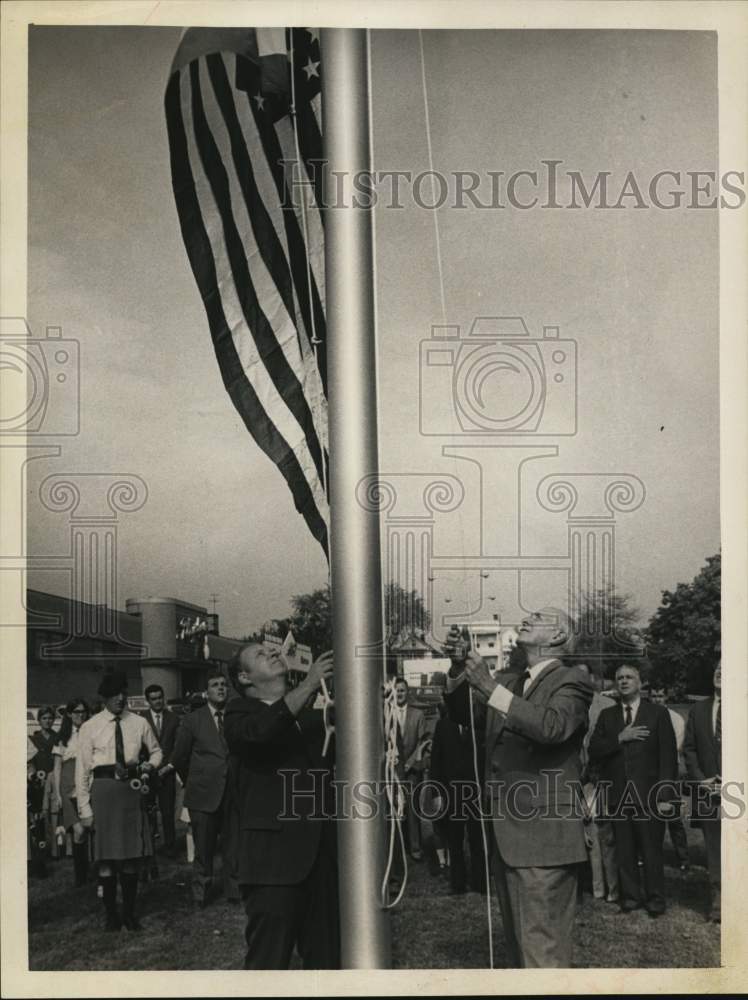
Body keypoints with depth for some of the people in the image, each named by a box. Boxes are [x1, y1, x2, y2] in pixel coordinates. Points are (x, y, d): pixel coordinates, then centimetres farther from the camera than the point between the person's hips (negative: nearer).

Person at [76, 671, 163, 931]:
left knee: (131, 855, 7)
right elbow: (82, 771, -1)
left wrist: (149, 765, -2)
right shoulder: (90, 728, -1)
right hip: (103, 790, -2)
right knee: (106, 857, 2)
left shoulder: (139, 724, 5)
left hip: (131, 790, 2)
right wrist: (84, 808, -5)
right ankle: (111, 914, 15)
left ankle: (130, 913, 20)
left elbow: (156, 751, 21)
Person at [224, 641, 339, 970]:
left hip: (321, 852, 5)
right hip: (274, 854, -5)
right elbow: (260, 732, -22)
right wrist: (309, 683, -24)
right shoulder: (241, 712, 1)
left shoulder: (311, 714, 17)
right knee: (269, 958, -3)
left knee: (325, 956, 12)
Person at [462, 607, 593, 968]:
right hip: (507, 838, 9)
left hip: (542, 841, -8)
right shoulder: (510, 683, 16)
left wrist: (491, 687, -32)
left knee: (542, 952, -7)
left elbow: (552, 726, -30)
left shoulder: (570, 682, -8)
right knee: (518, 945, 19)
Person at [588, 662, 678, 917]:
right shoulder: (606, 716, 13)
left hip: (648, 796, -2)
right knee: (624, 850, 5)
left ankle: (655, 898, 12)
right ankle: (630, 895, 16)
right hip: (618, 797, 3)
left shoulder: (658, 713, 4)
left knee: (651, 849, 1)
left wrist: (665, 796, -7)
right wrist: (620, 738, -12)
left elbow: (668, 757, -1)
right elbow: (594, 752, 2)